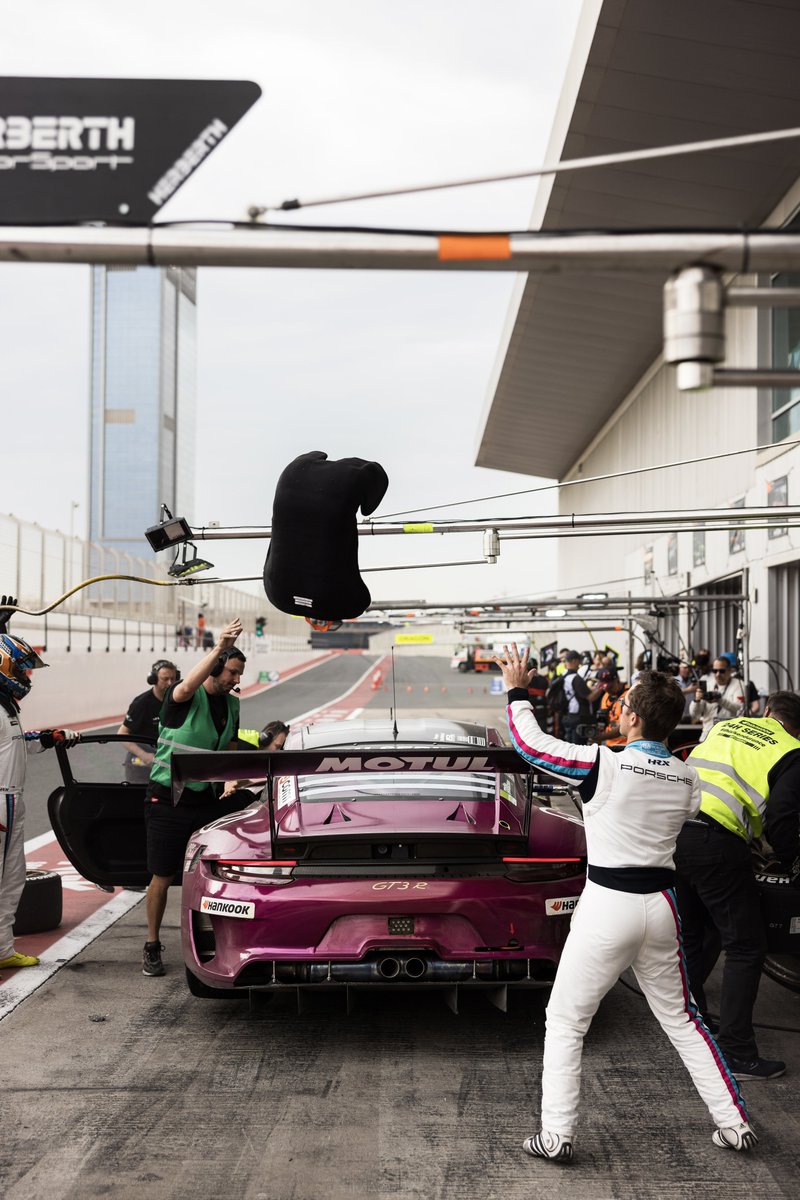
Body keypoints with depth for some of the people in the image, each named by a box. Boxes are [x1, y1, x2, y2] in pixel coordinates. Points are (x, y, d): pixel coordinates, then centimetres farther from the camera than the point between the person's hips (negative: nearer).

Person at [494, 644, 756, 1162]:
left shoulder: (606, 765, -15)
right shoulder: (687, 778, 1)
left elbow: (530, 742, -7)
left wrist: (518, 691, 8)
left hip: (608, 906, -5)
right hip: (662, 903, 5)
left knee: (565, 1022, 7)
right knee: (681, 1019, 20)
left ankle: (557, 1135, 6)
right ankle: (734, 1123, 24)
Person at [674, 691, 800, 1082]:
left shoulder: (726, 726, 21)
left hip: (673, 828, 6)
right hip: (715, 843, -6)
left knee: (691, 940, 22)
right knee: (745, 947, 5)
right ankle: (736, 1053, 5)